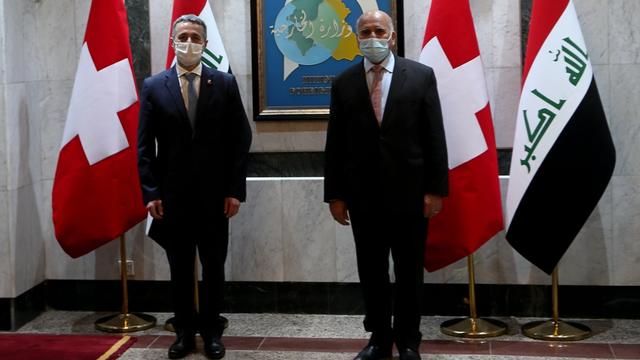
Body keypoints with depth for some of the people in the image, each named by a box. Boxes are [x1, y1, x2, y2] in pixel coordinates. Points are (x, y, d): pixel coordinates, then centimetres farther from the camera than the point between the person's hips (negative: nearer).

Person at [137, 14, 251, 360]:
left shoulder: (225, 83, 1)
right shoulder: (154, 86, 2)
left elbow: (240, 139, 1)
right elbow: (144, 146, 1)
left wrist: (235, 189, -5)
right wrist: (150, 192, -5)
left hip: (214, 194, 0)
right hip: (172, 195, 0)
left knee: (213, 267, 8)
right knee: (180, 268, 9)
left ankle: (211, 330, 21)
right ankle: (185, 331, 21)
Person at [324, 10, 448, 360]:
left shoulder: (421, 76, 0)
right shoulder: (344, 82, 5)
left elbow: (434, 137, -2)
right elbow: (335, 143, 4)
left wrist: (436, 188, -6)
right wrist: (335, 194, 1)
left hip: (409, 193, -1)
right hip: (363, 195, 2)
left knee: (410, 273, 9)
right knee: (371, 274, 10)